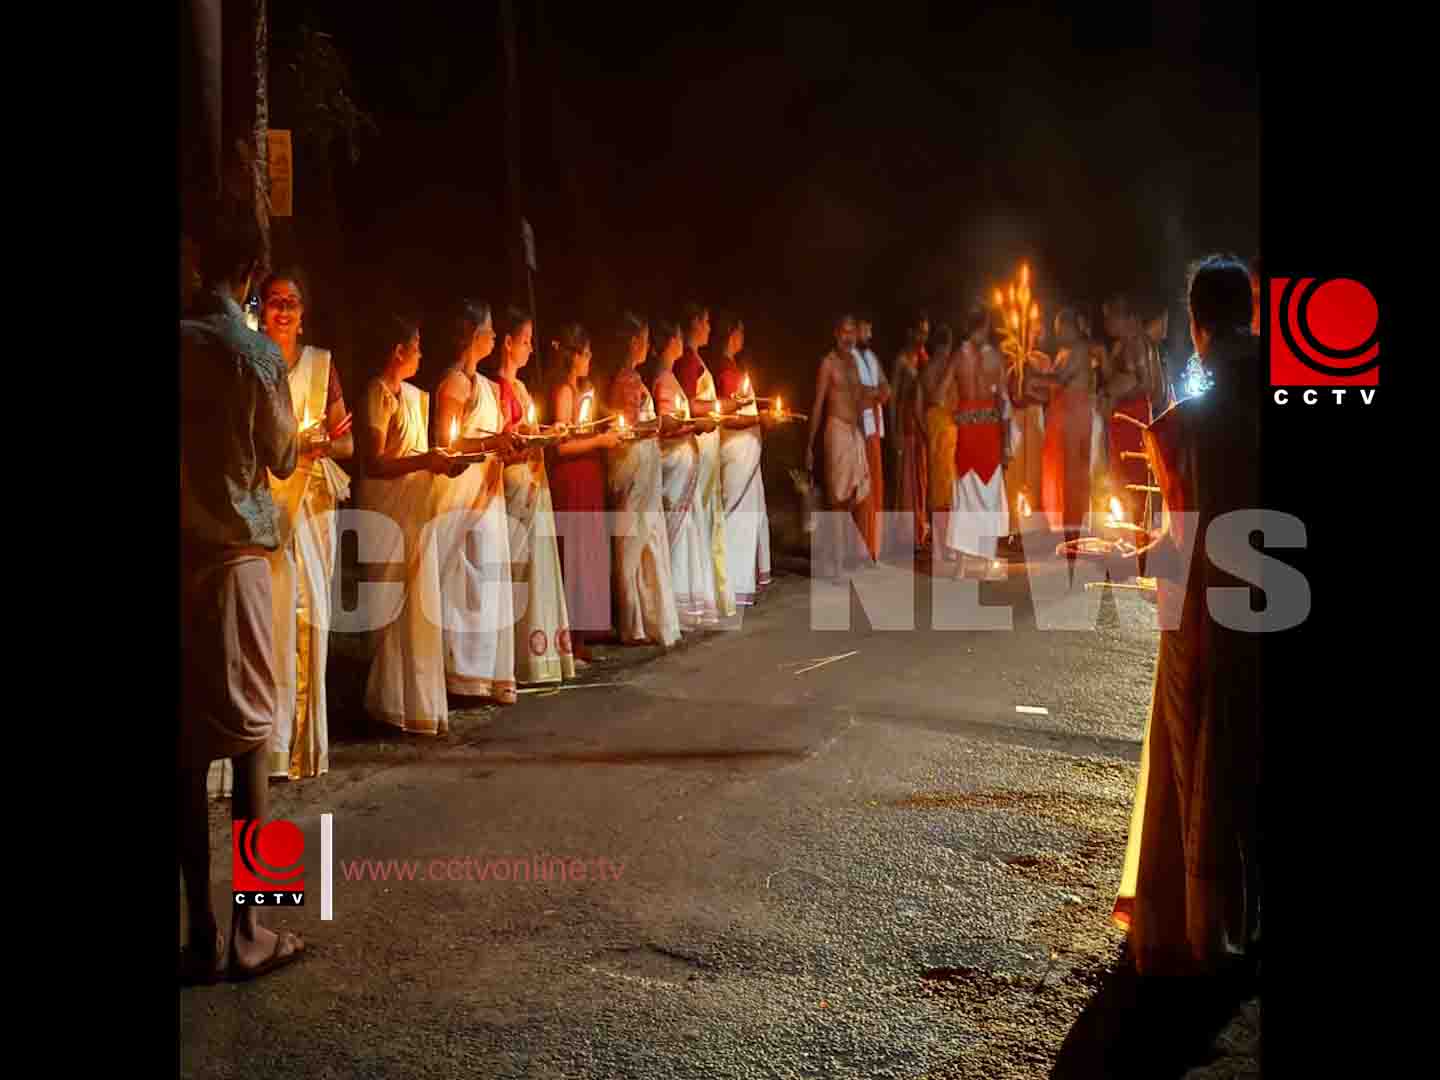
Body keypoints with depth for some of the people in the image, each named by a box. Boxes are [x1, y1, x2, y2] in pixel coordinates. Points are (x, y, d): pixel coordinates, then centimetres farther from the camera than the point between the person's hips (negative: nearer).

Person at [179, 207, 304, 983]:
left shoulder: (183, 345, -1)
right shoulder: (258, 355, -8)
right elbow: (283, 460, 4)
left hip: (185, 553, 3)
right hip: (234, 554, -3)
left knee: (188, 744, 5)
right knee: (250, 736, 4)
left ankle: (202, 935, 7)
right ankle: (248, 932, 4)